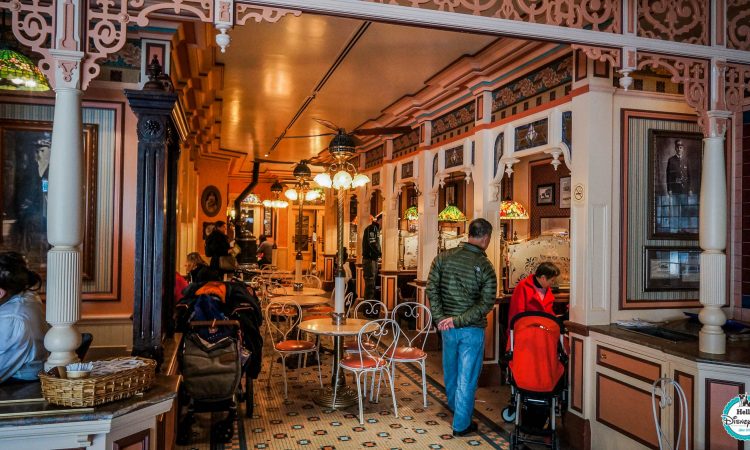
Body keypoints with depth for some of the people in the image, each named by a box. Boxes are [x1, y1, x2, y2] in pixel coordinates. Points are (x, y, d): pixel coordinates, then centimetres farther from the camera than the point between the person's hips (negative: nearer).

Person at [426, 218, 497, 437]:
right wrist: (459, 320, -17)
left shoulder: (443, 257, -5)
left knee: (450, 369, 24)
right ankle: (461, 424, 19)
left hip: (447, 327, 4)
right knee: (467, 377, 8)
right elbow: (486, 303, -19)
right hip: (472, 330, -4)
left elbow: (432, 289, -8)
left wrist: (440, 318, -8)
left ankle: (454, 405, 48)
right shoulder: (485, 267, -13)